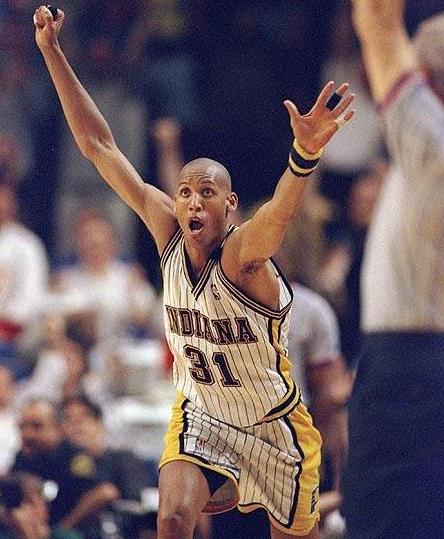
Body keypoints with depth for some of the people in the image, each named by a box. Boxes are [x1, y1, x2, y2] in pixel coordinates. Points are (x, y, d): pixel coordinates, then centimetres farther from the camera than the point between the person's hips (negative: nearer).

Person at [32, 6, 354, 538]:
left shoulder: (243, 254, -26)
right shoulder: (168, 232, -13)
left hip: (272, 423, -3)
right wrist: (52, 54, -14)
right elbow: (98, 145, -12)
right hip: (200, 413, 3)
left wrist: (305, 154, -73)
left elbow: (280, 212, -51)